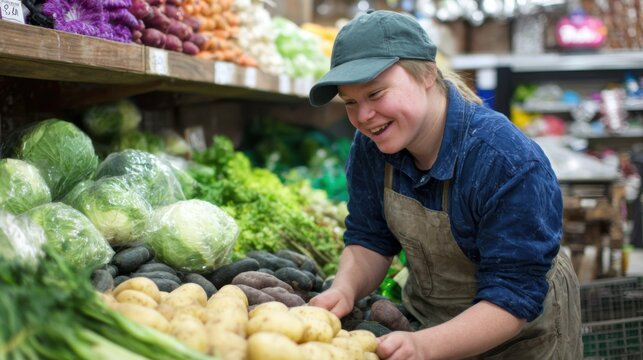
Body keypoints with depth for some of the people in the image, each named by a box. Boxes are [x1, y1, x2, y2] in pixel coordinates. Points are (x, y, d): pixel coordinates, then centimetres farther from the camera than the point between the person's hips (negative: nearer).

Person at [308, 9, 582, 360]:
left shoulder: (511, 164, -33)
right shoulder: (370, 147, -16)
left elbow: (513, 297, -31)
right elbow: (369, 240, -6)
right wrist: (345, 289, -28)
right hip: (426, 316, 5)